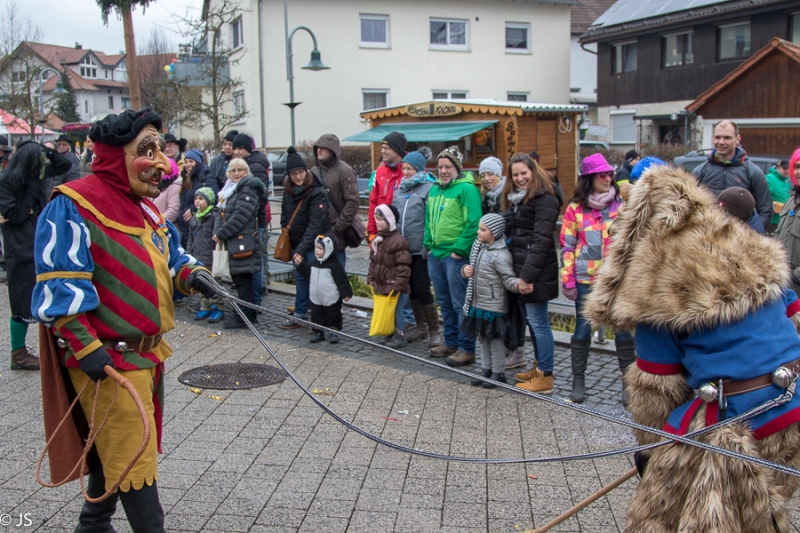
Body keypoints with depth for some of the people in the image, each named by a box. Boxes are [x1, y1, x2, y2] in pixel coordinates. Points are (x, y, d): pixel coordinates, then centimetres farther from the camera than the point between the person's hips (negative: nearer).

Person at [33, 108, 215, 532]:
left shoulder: (145, 208, 12)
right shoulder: (73, 206, -16)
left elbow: (169, 256, 21)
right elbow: (59, 286, -20)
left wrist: (189, 274, -1)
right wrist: (85, 346, -24)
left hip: (149, 352, 9)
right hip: (108, 357, -9)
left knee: (115, 446, 21)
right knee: (135, 455, -5)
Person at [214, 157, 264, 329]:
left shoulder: (248, 190, -12)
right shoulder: (229, 190, 17)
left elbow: (240, 217, -20)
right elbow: (222, 214, 15)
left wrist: (221, 233, -17)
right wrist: (217, 231, -3)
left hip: (244, 241, -9)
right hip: (233, 242, 9)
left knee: (242, 278, -5)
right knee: (237, 277, 14)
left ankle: (245, 316, 2)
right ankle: (247, 313, 24)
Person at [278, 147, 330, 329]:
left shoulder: (317, 193, -18)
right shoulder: (288, 191, 4)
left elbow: (315, 224, -24)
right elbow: (285, 215, 18)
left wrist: (302, 248, -30)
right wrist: (285, 231, 5)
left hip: (314, 244, -7)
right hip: (296, 242, 7)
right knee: (300, 277, 14)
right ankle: (299, 314, 23)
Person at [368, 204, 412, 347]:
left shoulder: (398, 241, -17)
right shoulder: (377, 240, 10)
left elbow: (403, 266, -19)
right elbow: (373, 262, 18)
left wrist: (398, 285, -21)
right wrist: (371, 279, 12)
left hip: (395, 286, -8)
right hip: (381, 285, 8)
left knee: (397, 309, -1)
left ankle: (400, 335, 9)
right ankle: (389, 333, 26)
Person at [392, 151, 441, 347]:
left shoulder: (429, 188, -10)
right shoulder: (400, 188, 13)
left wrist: (427, 247, -18)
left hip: (420, 250, -7)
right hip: (403, 248, 7)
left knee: (421, 289, -5)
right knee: (410, 288, 14)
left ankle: (434, 330, 9)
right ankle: (420, 326, 28)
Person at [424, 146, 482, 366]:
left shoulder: (467, 189, -11)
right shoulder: (434, 189, 13)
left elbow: (473, 224, -18)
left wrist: (459, 250, -18)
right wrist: (428, 243, 12)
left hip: (456, 255, -8)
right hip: (435, 254, 8)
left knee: (461, 304, -3)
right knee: (444, 301, 16)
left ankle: (466, 349, 4)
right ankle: (450, 342, 28)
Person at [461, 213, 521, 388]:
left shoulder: (500, 255, -20)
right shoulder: (479, 248, 6)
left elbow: (508, 279, -21)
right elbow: (472, 268, 20)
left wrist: (518, 283, -42)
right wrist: (465, 270, -2)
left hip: (494, 307, -8)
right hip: (478, 304, 9)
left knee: (495, 340, 3)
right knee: (482, 338, 17)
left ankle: (498, 373, 15)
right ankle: (486, 370, 29)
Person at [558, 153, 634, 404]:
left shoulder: (621, 205, 3)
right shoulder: (575, 208, 1)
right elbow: (567, 246, 2)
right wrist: (568, 281, -3)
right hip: (586, 280, 0)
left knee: (623, 331, 3)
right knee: (582, 329, 7)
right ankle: (578, 381, 20)